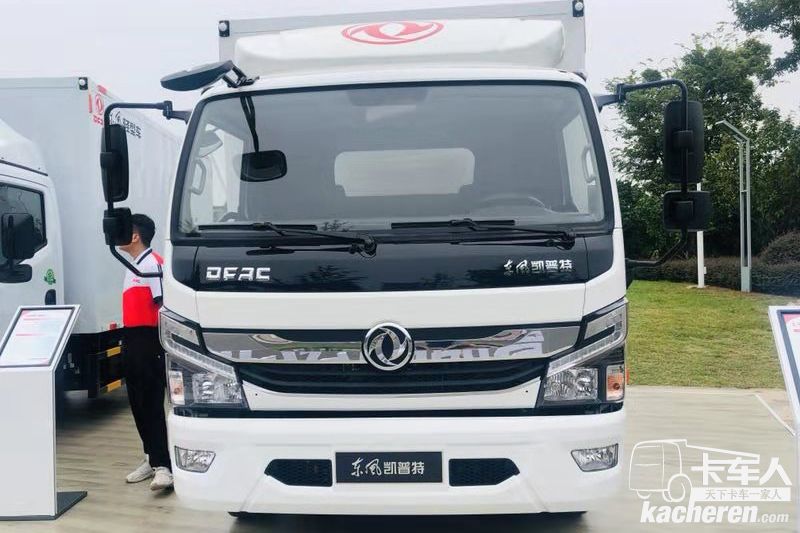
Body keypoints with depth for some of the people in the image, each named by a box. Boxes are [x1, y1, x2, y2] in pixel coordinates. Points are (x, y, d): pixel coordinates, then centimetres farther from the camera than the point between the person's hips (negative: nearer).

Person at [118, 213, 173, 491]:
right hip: (133, 340, 10)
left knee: (153, 404, -10)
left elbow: (164, 306, -19)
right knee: (139, 404, 13)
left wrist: (162, 343, -22)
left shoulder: (152, 264, -14)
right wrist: (128, 340, 16)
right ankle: (152, 458, 24)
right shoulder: (133, 266, 17)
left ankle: (162, 465, -8)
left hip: (149, 340, -10)